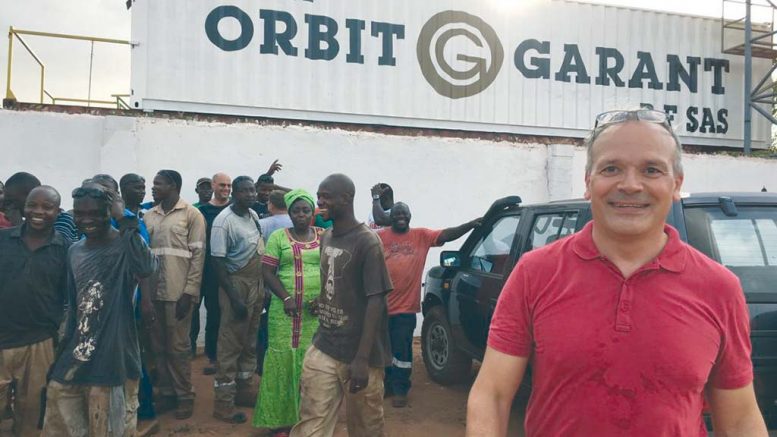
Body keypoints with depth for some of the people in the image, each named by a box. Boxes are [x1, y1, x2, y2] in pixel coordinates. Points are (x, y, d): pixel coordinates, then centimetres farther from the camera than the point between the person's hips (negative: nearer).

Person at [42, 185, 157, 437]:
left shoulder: (125, 246, -13)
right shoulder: (74, 251, 8)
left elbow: (146, 268, -37)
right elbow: (73, 303, 16)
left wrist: (124, 220, -30)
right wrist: (67, 345, 18)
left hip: (114, 350, -6)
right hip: (80, 348, 6)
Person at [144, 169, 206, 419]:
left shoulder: (192, 215, -3)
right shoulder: (149, 216, 12)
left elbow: (198, 256, -6)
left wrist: (189, 292, -12)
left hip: (178, 292, -5)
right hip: (153, 291, 5)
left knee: (178, 346, 2)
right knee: (160, 345, 10)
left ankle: (185, 396, 15)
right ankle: (166, 392, 23)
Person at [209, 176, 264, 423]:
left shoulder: (254, 215, 7)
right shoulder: (224, 221, -15)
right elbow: (217, 261, -17)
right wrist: (234, 298, -20)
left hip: (257, 284, 8)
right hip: (237, 285, -7)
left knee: (250, 342, 16)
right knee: (230, 344, -1)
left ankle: (244, 388, 29)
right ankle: (223, 402, 8)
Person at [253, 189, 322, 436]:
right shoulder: (278, 237, 4)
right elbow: (267, 272, -1)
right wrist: (286, 298, -13)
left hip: (318, 310, 1)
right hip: (286, 310, -1)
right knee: (283, 358, -1)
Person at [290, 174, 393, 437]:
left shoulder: (367, 242, -14)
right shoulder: (326, 238, 9)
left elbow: (375, 300, -17)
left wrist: (362, 358, -21)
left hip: (357, 353, -6)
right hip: (323, 347, 6)